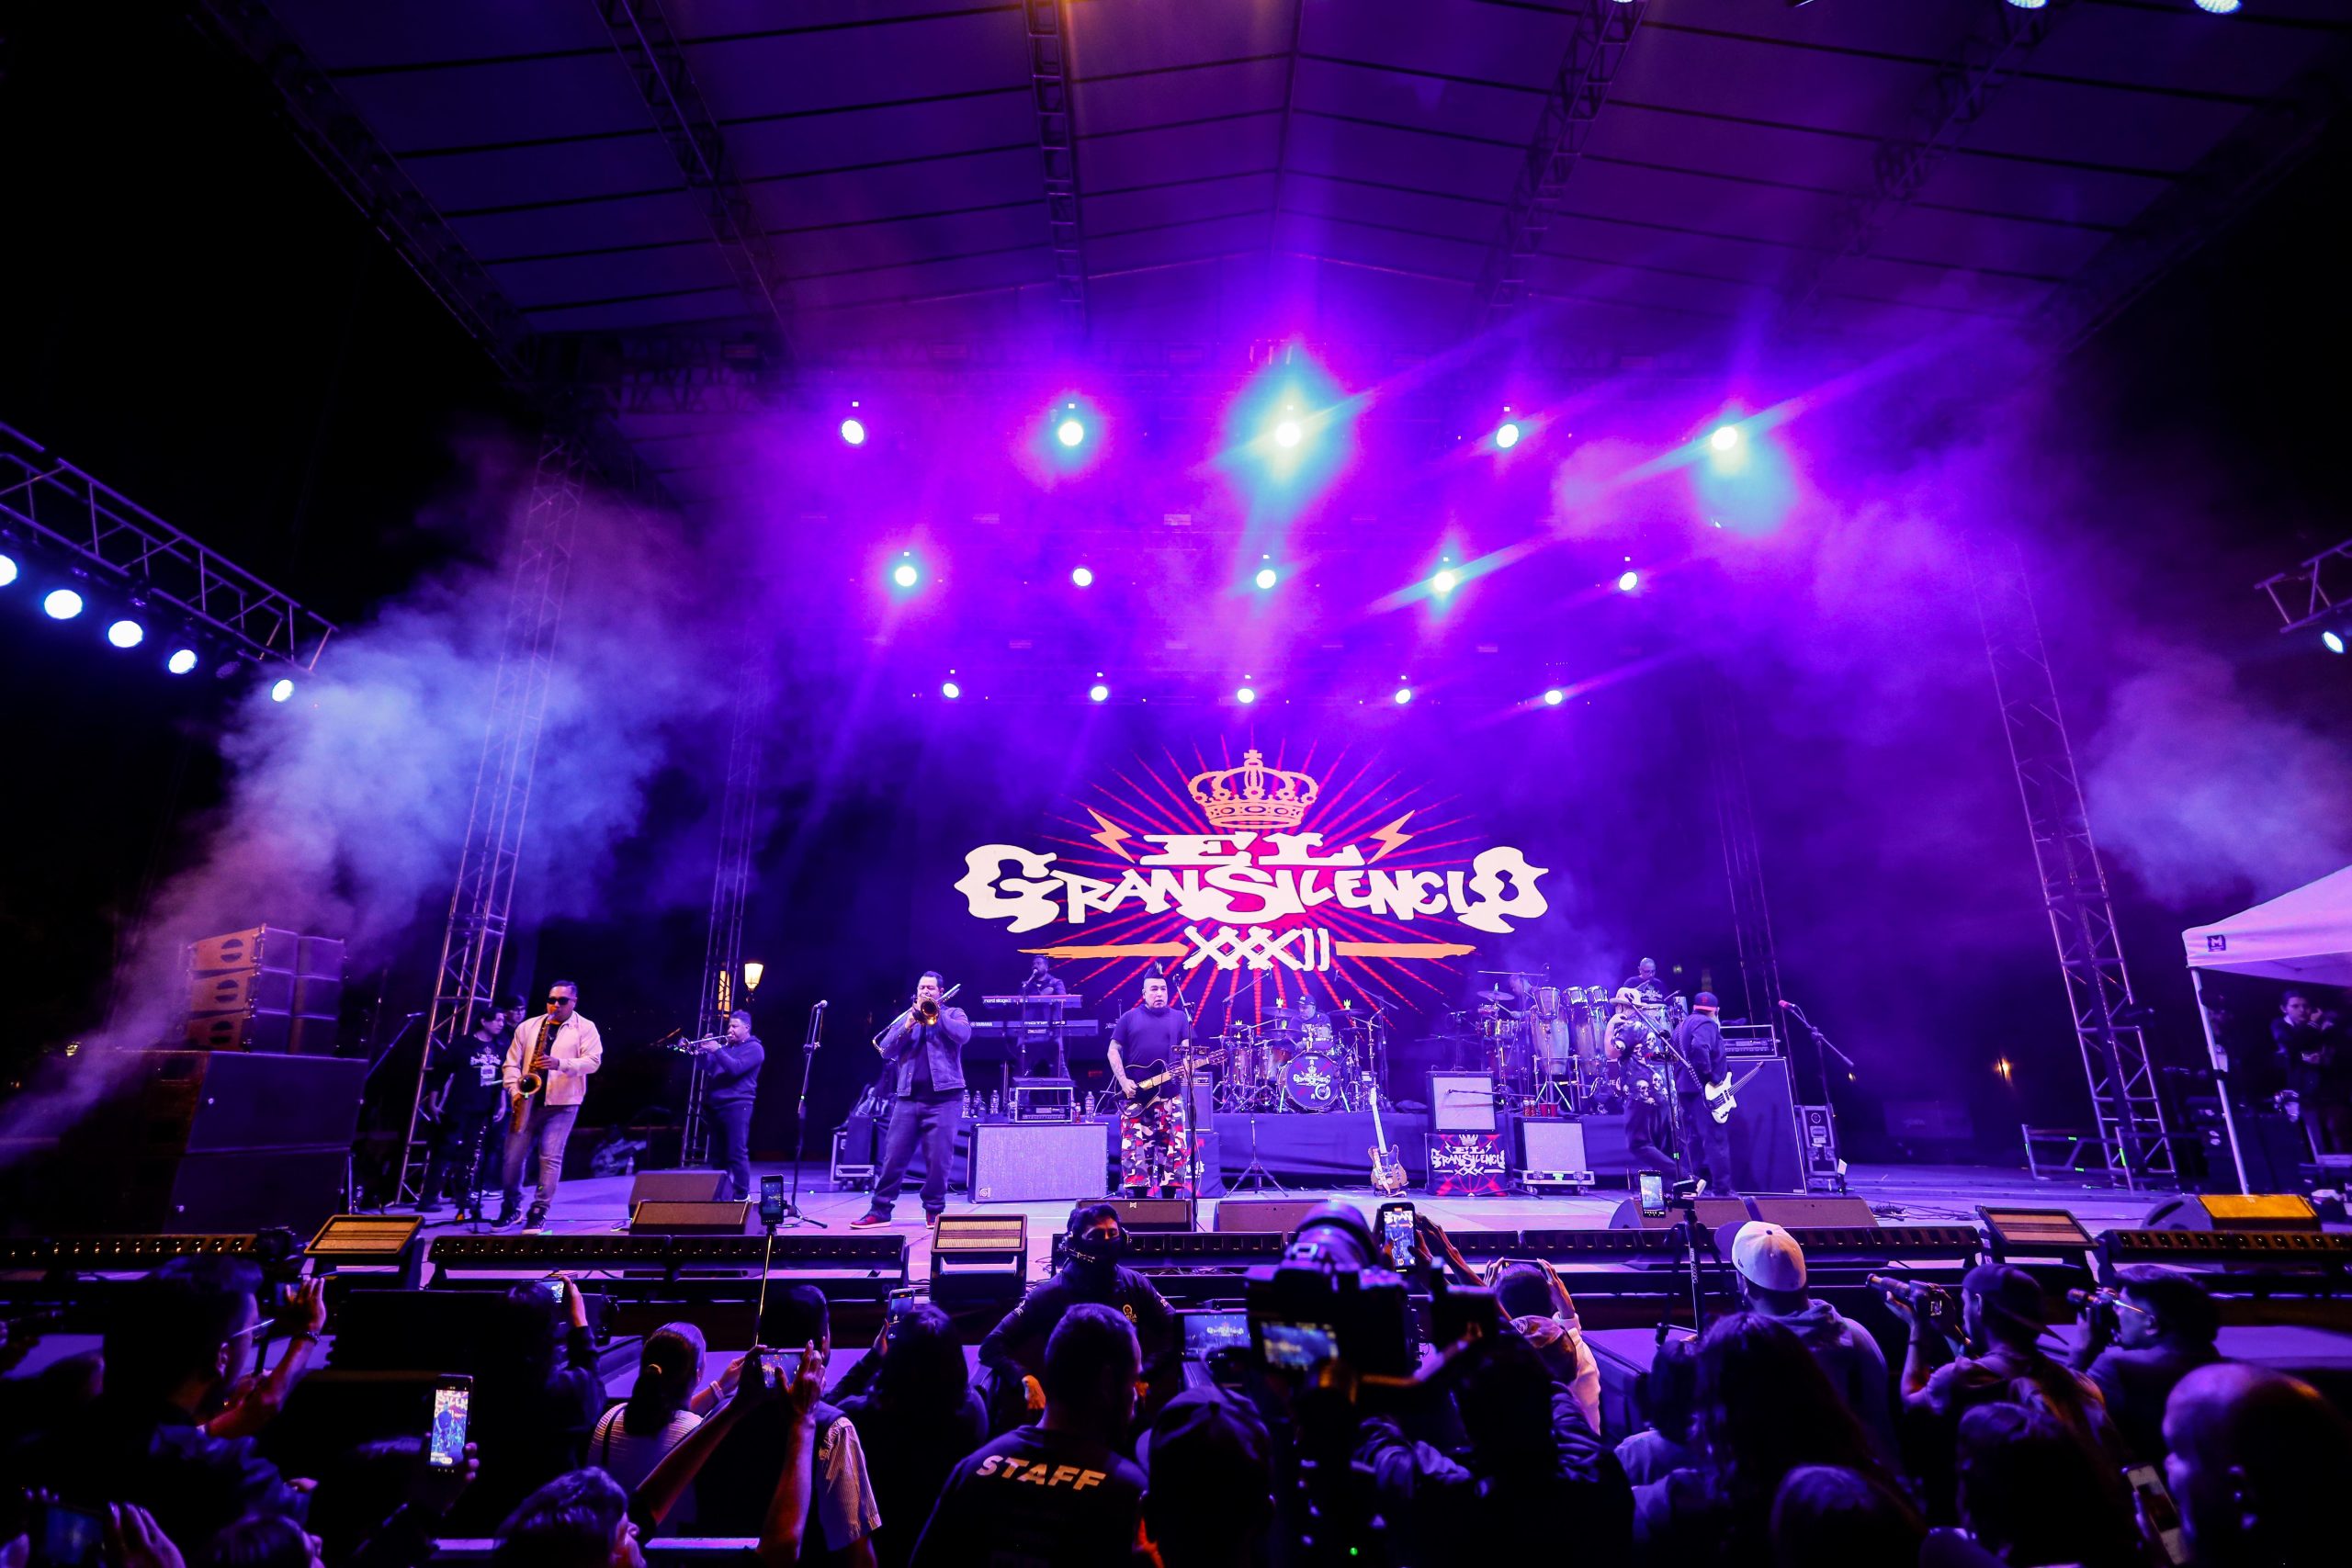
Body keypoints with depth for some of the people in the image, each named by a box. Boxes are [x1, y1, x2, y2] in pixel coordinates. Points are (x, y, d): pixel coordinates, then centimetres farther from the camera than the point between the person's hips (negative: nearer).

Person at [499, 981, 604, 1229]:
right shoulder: (528, 1026, 10)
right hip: (527, 1101, 3)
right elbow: (511, 1063, 9)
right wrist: (514, 1091, -6)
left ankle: (539, 1212, 3)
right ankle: (510, 1206, 25)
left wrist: (560, 1064, -24)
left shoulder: (585, 1028, 0)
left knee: (551, 1158, -6)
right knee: (513, 1156, 5)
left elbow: (593, 1061, -11)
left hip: (562, 1103, -3)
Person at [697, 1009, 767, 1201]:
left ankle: (742, 1195, -7)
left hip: (737, 1105, -8)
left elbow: (735, 1068, -18)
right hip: (717, 1106, 8)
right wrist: (704, 1051, -3)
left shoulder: (754, 1048, -3)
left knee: (737, 1152, -10)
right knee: (719, 1153, 11)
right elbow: (708, 1068, 14)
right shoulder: (726, 1046, 21)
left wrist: (717, 1050, -18)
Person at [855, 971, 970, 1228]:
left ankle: (934, 1210, 9)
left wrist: (935, 1014, -11)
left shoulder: (953, 1014, 10)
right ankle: (879, 1210, 9)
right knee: (893, 1155, 1)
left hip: (943, 1097, -3)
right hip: (908, 1097, 3)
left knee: (939, 1157, -3)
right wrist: (907, 1028, -9)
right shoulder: (906, 1017, 18)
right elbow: (886, 1051, 6)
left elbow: (964, 1034, -11)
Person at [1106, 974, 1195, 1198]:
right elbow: (1114, 1051, 4)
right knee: (1135, 1150, -1)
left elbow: (1187, 1050, 6)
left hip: (1169, 1095, 1)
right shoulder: (1129, 1018, 7)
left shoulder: (1179, 1017, 11)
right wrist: (1123, 1081, -7)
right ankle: (1139, 1200, 9)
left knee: (1172, 1149, 1)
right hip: (1135, 1096, -1)